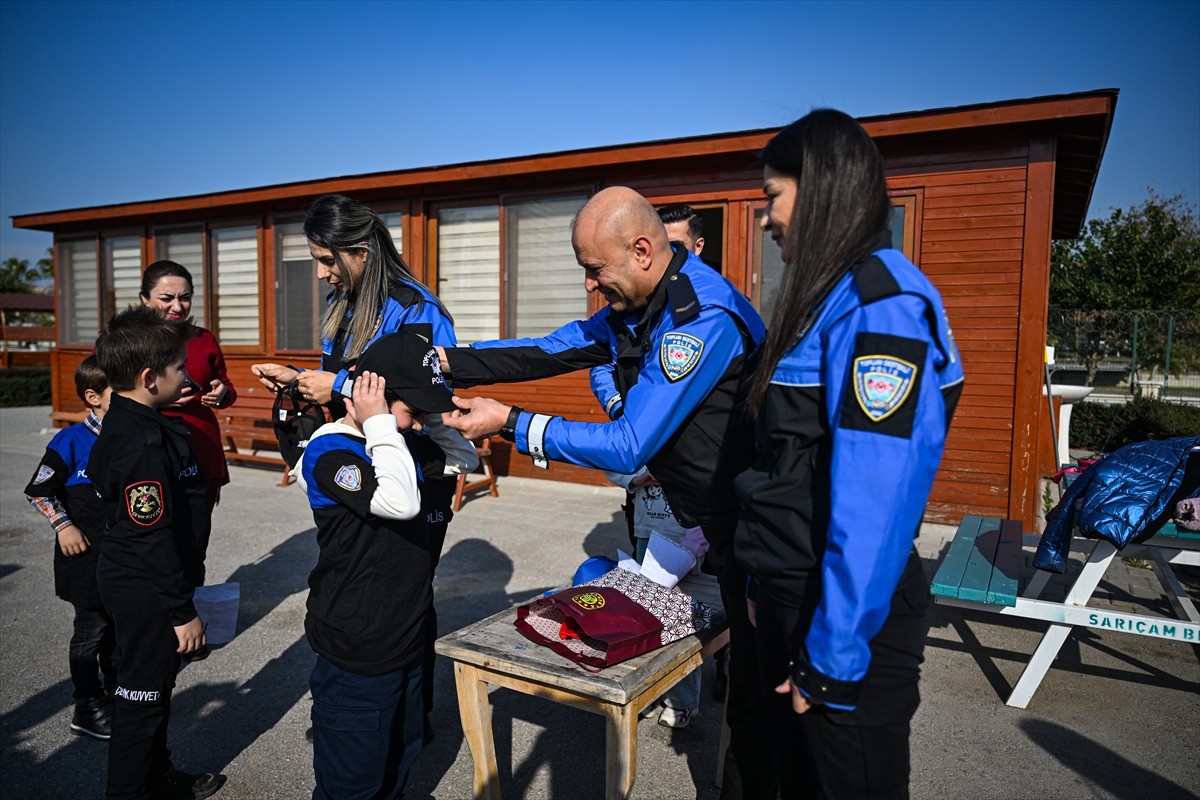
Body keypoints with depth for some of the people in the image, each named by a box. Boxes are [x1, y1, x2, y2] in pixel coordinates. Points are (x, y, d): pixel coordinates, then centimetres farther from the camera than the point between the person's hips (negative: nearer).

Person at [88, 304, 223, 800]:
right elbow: (154, 536, -26)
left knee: (154, 684, 23)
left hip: (129, 580, 10)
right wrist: (182, 611, -18)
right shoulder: (144, 443, -27)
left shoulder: (123, 423, 5)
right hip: (145, 591, -10)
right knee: (143, 693, 7)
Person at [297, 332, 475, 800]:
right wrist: (379, 424, -27)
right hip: (356, 656, -8)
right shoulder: (330, 452, -22)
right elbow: (401, 501, -38)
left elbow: (464, 458, 10)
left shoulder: (400, 441, 5)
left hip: (407, 640, 8)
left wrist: (429, 416, -4)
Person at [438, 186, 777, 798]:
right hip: (721, 516, 9)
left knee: (756, 685, 7)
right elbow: (547, 352, 6)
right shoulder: (634, 308, 4)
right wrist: (448, 363, -4)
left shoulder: (703, 317, -27)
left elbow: (627, 447, -27)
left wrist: (509, 423, -21)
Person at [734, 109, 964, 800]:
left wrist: (834, 653, -20)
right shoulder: (832, 295, 10)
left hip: (848, 618, -9)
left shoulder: (880, 305, -20)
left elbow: (875, 500, -25)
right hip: (792, 597, 9)